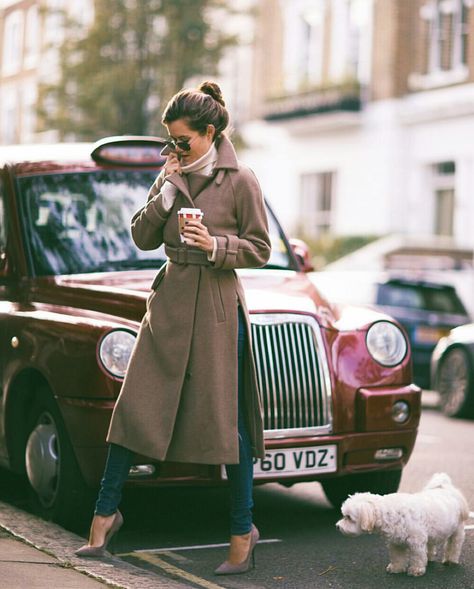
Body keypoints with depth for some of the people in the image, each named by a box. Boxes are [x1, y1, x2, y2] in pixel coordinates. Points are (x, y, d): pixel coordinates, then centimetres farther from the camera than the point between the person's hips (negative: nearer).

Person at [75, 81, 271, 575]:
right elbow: (143, 238, 7)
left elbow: (260, 250, -3)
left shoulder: (240, 180, -5)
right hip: (169, 302, 5)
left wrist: (215, 245, -19)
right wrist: (166, 191, -5)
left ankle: (243, 529, 11)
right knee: (134, 404, 3)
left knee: (224, 418, -1)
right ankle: (106, 511, 15)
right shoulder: (172, 175, 9)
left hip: (217, 308, -5)